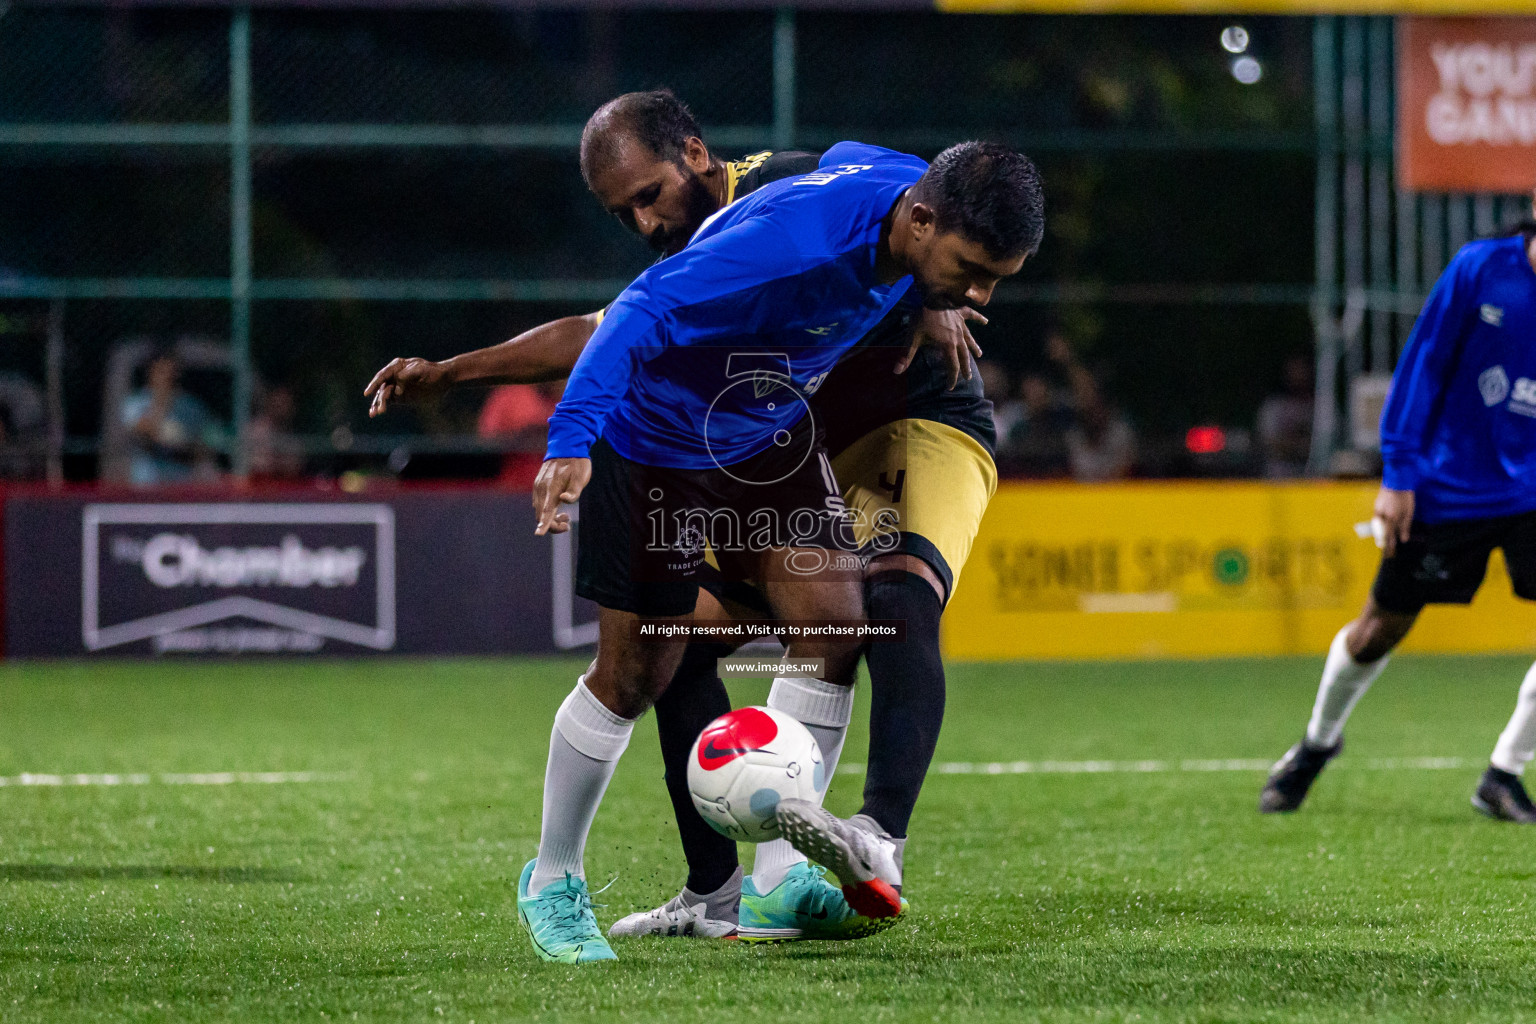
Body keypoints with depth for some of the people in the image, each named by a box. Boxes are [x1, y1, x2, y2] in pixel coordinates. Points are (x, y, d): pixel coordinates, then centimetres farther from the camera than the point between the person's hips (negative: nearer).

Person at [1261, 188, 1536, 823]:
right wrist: (1398, 474, -9)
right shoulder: (1478, 271, -12)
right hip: (1448, 490, -2)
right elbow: (1422, 366, -7)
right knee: (1380, 628, 8)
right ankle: (1318, 742, 36)